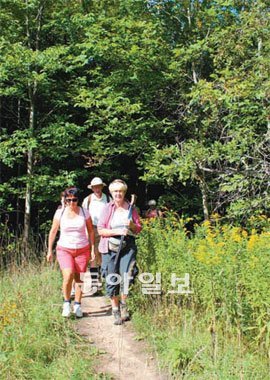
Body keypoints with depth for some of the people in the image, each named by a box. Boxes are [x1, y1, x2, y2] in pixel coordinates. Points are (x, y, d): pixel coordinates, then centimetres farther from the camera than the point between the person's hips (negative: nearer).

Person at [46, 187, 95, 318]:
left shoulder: (84, 213, -2)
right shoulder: (60, 213, -2)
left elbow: (91, 231, 7)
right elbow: (53, 231, 7)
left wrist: (93, 249, 3)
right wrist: (49, 250, 8)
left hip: (82, 249, 1)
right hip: (64, 249, -1)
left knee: (79, 278, 2)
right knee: (68, 276, -18)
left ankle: (77, 305, 20)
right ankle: (66, 302, 5)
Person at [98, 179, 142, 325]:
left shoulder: (131, 208, 8)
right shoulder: (107, 208, 2)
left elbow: (139, 228, 13)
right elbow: (100, 230, -3)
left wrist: (132, 225, -8)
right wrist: (117, 231, -14)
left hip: (128, 246, 1)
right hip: (110, 248, -1)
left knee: (126, 276, -10)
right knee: (112, 280, 2)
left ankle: (123, 305, 15)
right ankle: (115, 310, 19)